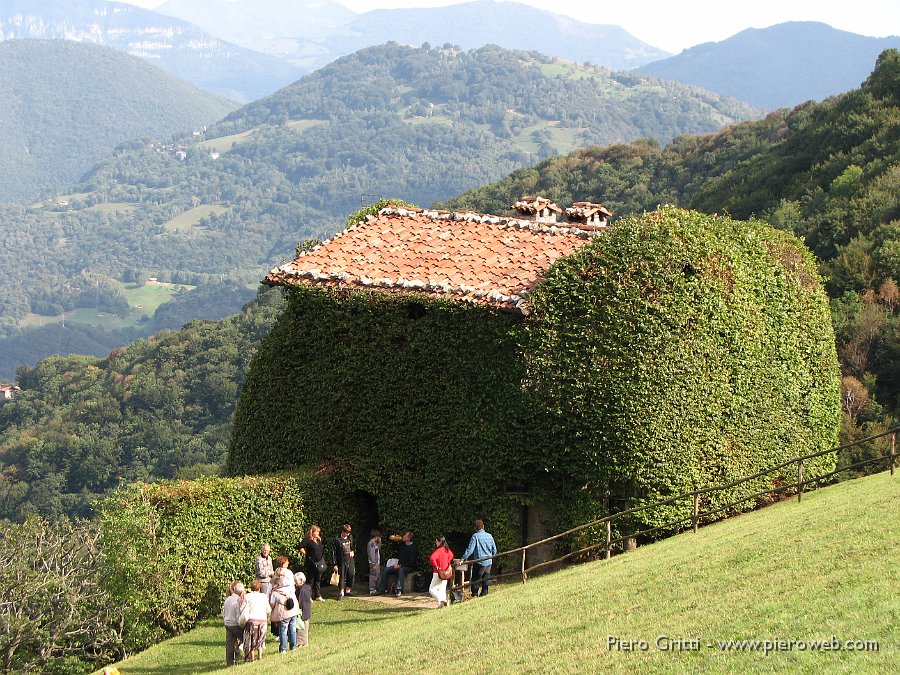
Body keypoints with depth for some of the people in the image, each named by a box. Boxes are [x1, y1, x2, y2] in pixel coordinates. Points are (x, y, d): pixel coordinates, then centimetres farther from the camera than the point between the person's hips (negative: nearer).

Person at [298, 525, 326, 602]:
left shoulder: (319, 540, 10)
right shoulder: (307, 540, -12)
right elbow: (300, 547, -21)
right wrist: (306, 553, -14)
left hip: (319, 563, 7)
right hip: (311, 563, -7)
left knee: (318, 580, 13)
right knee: (310, 580, -1)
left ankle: (318, 595, 22)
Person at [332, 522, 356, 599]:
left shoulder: (350, 537, 6)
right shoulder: (337, 539, -10)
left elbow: (354, 546, 25)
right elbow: (333, 552, -8)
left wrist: (353, 551, 1)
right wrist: (335, 564, -10)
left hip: (350, 560, 5)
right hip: (342, 561, -5)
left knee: (351, 574, 6)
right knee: (342, 576, -2)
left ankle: (348, 590, 21)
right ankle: (341, 593, 5)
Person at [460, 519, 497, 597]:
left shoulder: (475, 536, -10)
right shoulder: (489, 536, 5)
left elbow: (470, 550, -16)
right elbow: (494, 550, 12)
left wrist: (463, 558, -13)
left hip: (479, 562, -5)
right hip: (489, 562, 5)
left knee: (476, 579, 1)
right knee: (485, 579, 13)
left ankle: (474, 595, -1)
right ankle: (484, 594, 13)